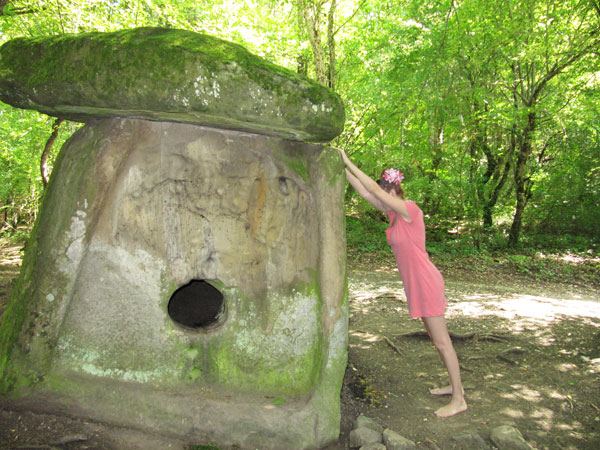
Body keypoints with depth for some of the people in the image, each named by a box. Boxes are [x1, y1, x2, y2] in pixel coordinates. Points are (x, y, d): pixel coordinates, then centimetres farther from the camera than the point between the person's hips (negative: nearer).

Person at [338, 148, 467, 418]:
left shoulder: (410, 209, -18)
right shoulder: (394, 213, 7)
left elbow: (373, 188, -23)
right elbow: (364, 193, 7)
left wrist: (348, 162, -17)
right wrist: (343, 170, 2)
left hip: (425, 283, -10)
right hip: (416, 284, 10)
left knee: (441, 341, 0)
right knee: (436, 338, 19)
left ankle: (458, 401, 13)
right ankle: (455, 385, 34)